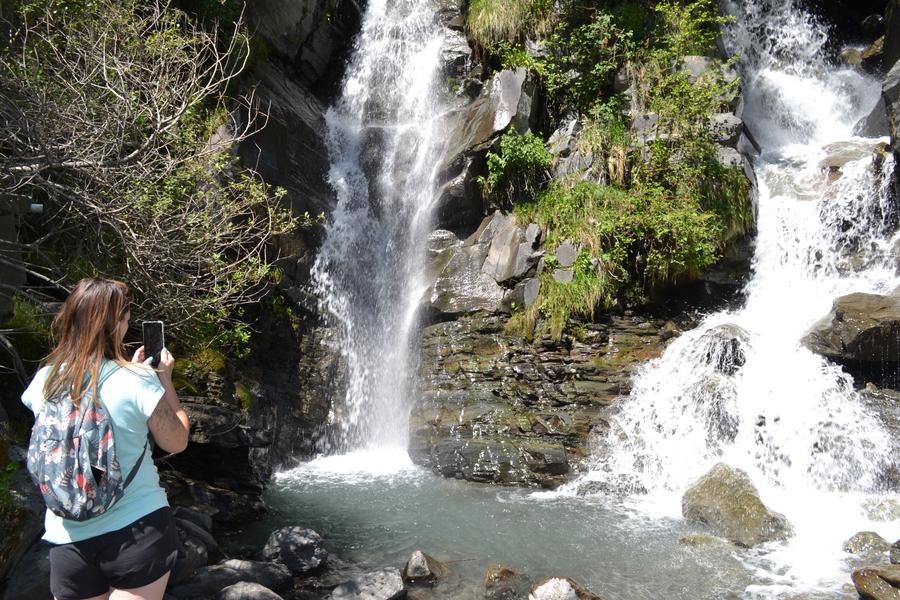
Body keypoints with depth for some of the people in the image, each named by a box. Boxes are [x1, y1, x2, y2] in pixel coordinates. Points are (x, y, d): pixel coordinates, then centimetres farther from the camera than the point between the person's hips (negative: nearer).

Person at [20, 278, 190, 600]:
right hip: (137, 530, -4)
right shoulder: (137, 381, -15)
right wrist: (165, 378, 6)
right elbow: (177, 442, -2)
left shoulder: (44, 381, -2)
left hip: (69, 540, 4)